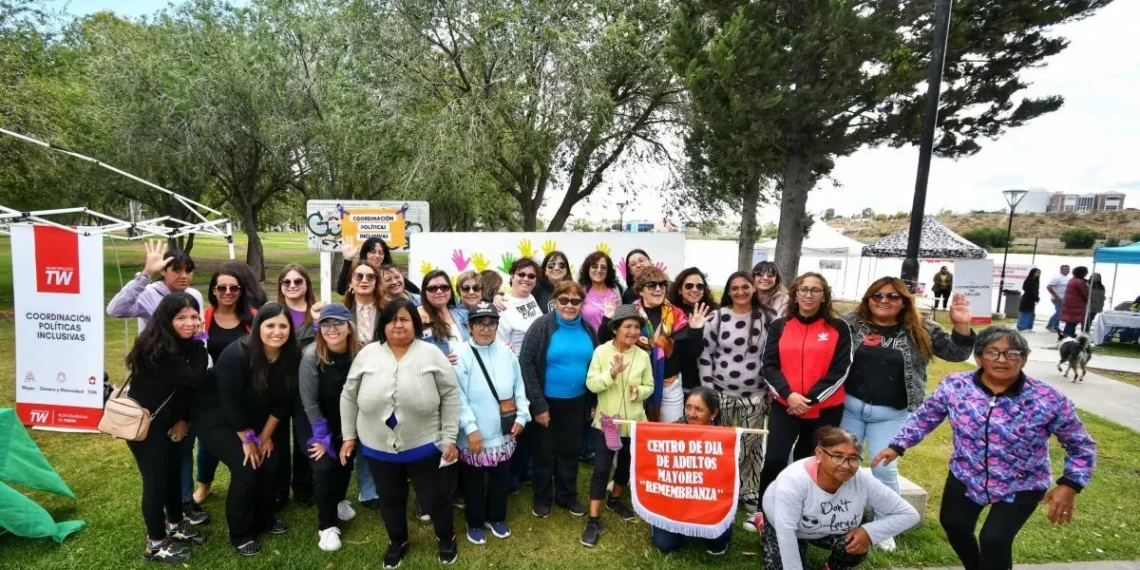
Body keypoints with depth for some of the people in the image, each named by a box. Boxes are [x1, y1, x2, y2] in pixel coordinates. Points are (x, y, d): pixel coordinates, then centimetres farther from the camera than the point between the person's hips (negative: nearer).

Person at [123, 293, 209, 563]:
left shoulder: (186, 343, -3)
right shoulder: (155, 349, -28)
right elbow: (194, 378, -31)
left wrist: (184, 419, -1)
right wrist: (199, 343, -27)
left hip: (170, 421, 7)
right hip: (145, 424, -7)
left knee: (174, 473, 18)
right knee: (156, 480, 1)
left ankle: (176, 524, 37)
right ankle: (156, 543, 19)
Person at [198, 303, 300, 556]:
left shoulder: (291, 356, -16)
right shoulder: (236, 355, -31)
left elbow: (283, 401, -6)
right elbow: (232, 404, -25)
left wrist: (265, 435, -3)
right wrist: (247, 440, -16)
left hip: (253, 419, 5)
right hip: (217, 418, -5)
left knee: (271, 462, -3)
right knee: (245, 467, -16)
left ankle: (263, 518, 22)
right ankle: (240, 534, 5)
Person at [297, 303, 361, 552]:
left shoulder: (360, 353, -19)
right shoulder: (312, 356, -25)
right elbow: (310, 402, -18)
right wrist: (323, 437, -13)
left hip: (346, 421, 3)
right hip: (315, 421, -3)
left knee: (346, 461, 12)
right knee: (324, 466, -11)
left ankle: (338, 500, 44)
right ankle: (327, 525, 10)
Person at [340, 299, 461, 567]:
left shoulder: (432, 355, -8)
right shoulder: (367, 354, -2)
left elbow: (450, 396, -6)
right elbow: (349, 397, 6)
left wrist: (449, 438, -8)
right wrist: (349, 436, 6)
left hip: (424, 446, -2)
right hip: (378, 449, 2)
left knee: (435, 496, 13)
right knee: (390, 499, 20)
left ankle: (447, 539, 39)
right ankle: (397, 542, 45)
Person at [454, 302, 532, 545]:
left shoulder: (506, 352, 0)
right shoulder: (461, 354, -13)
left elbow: (519, 386, 6)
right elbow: (458, 396, -16)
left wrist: (522, 416, 0)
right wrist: (470, 428, -19)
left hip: (504, 432, 4)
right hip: (474, 434, -4)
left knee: (501, 477, 19)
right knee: (474, 481, 15)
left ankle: (496, 518, 42)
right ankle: (475, 523, 37)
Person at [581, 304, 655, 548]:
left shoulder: (643, 356, -4)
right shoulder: (601, 351, -11)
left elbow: (650, 387, 3)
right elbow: (591, 384, -14)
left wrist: (639, 391, -19)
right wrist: (611, 374, -30)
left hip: (634, 422, 3)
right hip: (606, 420, -3)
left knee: (627, 465, 20)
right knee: (601, 469, -1)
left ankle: (615, 500, 46)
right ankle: (594, 520, 11)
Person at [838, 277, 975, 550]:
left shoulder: (919, 330, -1)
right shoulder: (851, 322, -3)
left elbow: (956, 353, 0)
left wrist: (961, 325, -16)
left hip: (890, 415, 0)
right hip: (849, 406, 1)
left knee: (884, 469, 4)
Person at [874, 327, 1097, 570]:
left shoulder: (1049, 400, -19)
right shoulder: (955, 386, -15)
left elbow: (1082, 445, -5)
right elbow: (925, 417, -1)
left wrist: (1069, 486, -14)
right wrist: (897, 446, -6)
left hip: (1021, 487, -2)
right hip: (965, 478, 3)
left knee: (994, 539, -11)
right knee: (953, 525, 14)